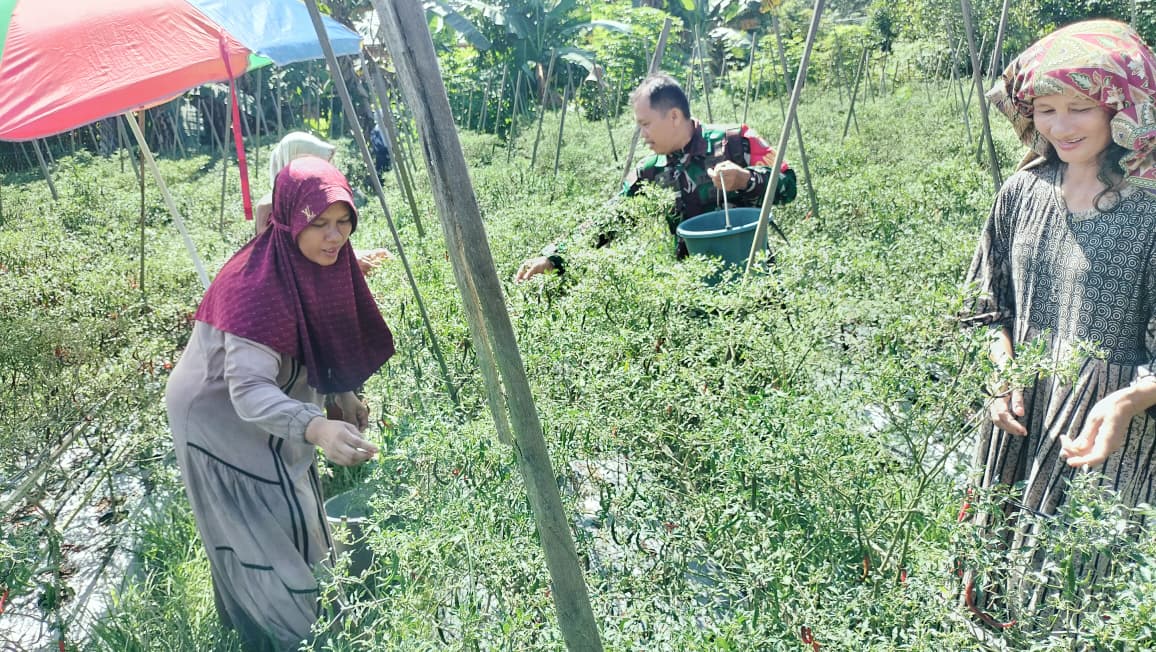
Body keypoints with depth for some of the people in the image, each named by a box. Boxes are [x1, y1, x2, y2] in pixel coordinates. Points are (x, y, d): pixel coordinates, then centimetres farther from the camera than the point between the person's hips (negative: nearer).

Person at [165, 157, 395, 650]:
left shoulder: (319, 264, -9)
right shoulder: (258, 286, -35)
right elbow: (248, 390, -40)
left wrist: (339, 394, -2)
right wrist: (316, 428, -55)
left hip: (262, 416, 8)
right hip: (220, 418, -8)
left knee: (286, 518, 23)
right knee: (259, 534, 5)